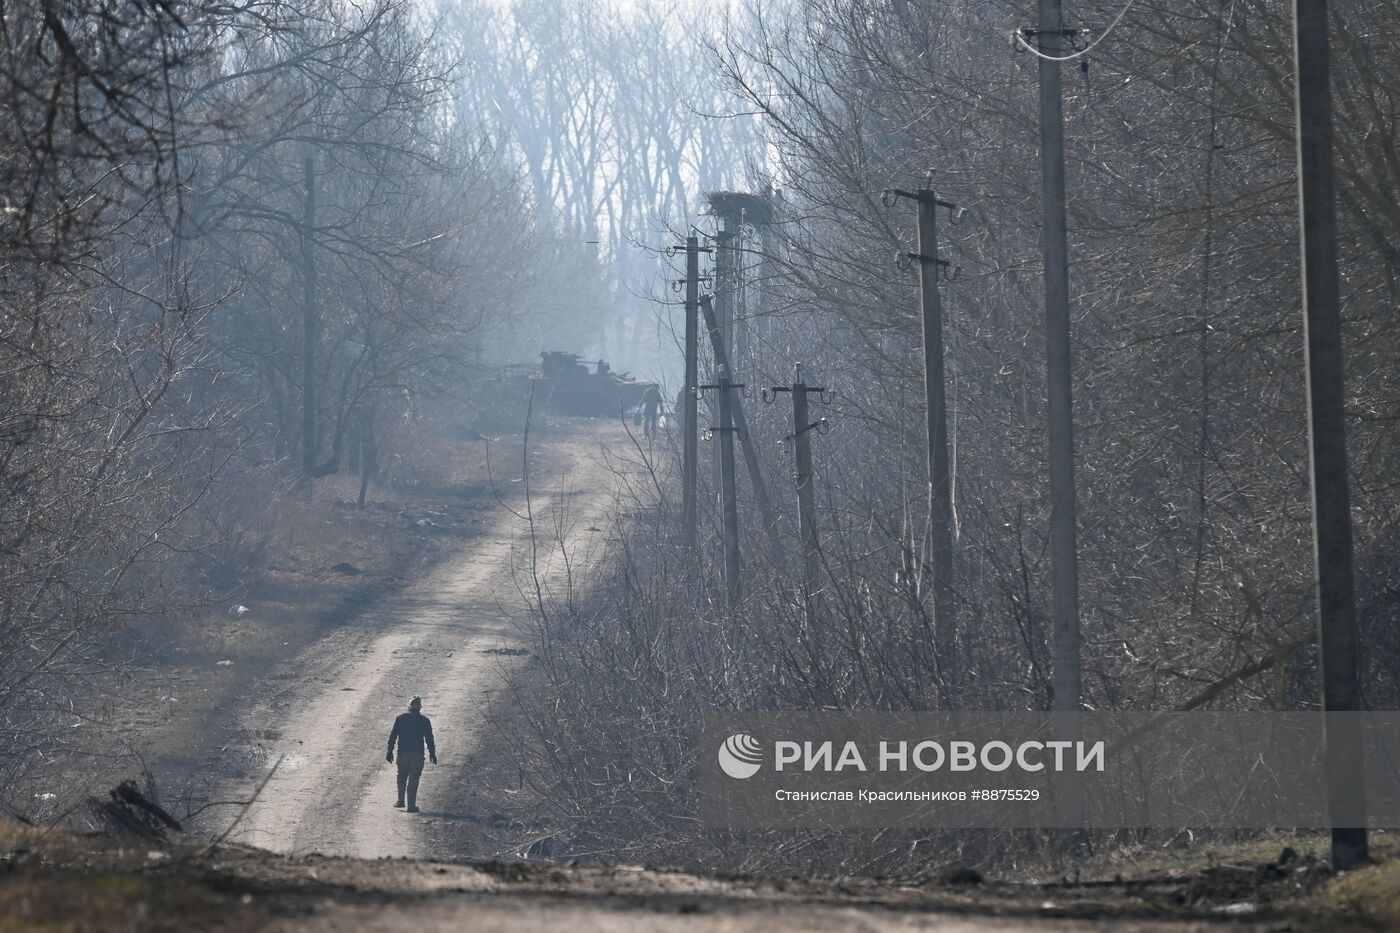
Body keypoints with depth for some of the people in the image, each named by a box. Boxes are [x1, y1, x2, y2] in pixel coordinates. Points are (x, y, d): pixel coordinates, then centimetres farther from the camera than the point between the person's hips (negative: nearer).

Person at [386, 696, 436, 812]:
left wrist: (390, 751, 5)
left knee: (402, 777, 20)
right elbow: (429, 739, 2)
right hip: (417, 754, -1)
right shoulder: (424, 720, 0)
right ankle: (411, 805, -1)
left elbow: (393, 736, 1)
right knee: (413, 780, 1)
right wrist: (432, 754, 9)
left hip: (402, 753, 1)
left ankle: (400, 800, 23)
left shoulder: (401, 718, 2)